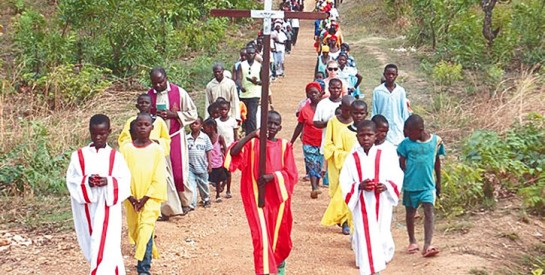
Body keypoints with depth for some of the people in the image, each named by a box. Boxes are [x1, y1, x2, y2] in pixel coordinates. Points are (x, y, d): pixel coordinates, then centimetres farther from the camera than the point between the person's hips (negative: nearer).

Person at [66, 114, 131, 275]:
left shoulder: (116, 157, -1)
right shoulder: (79, 156, 2)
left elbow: (125, 181, -4)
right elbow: (71, 180, 0)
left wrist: (108, 182, -21)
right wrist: (86, 182, -19)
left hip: (108, 211, -2)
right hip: (88, 211, 3)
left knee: (104, 249, -8)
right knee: (92, 247, 13)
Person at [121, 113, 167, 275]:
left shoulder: (157, 150, -5)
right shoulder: (126, 149, -1)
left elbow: (159, 178, -6)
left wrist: (145, 198, -11)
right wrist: (130, 197, -9)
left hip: (150, 198, -3)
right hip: (131, 198, 3)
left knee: (146, 230, -12)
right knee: (134, 230, 14)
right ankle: (148, 255, 38)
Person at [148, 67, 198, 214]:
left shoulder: (179, 92, -8)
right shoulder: (149, 94, 0)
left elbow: (192, 113, -4)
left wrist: (173, 115, -17)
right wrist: (153, 117, -11)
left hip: (175, 137, -3)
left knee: (179, 172, -2)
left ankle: (185, 202, 19)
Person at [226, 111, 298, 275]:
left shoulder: (284, 146, 1)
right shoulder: (253, 143, -2)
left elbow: (291, 173, -2)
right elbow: (233, 153, -19)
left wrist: (272, 176, -18)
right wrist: (251, 135, -25)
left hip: (278, 196, 2)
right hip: (257, 196, -2)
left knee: (279, 233, 16)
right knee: (261, 234, -11)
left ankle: (279, 261, 45)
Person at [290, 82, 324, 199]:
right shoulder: (305, 110, -1)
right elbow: (299, 127, 7)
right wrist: (291, 142, 8)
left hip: (321, 143, 1)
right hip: (309, 143, -1)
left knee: (318, 165, 8)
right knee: (312, 165, -10)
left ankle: (316, 187, 21)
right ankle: (314, 188, -16)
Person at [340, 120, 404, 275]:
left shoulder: (385, 156, 0)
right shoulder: (352, 159, -3)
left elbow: (397, 177, 3)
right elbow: (344, 183, -3)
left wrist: (386, 185, -16)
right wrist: (359, 186, -20)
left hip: (381, 206, 2)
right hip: (362, 207, -1)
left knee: (382, 238, 9)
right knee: (366, 239, -5)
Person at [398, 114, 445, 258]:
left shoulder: (436, 140, -5)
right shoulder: (406, 143, -8)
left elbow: (437, 162, 7)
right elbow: (402, 164, 1)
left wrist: (438, 182, 14)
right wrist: (404, 180, 0)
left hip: (428, 185, -1)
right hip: (410, 185, 1)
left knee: (429, 212, -12)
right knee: (410, 213, 13)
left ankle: (427, 245, -16)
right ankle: (412, 241, 32)